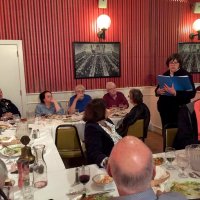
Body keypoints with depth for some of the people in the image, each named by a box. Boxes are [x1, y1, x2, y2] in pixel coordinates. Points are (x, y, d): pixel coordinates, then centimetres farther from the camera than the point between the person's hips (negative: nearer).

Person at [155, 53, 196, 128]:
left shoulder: (186, 75, -8)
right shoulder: (165, 75, 8)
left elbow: (192, 93, -17)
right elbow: (157, 89, 16)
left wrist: (175, 93, -29)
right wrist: (158, 91, -9)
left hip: (180, 109, -5)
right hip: (165, 108, 5)